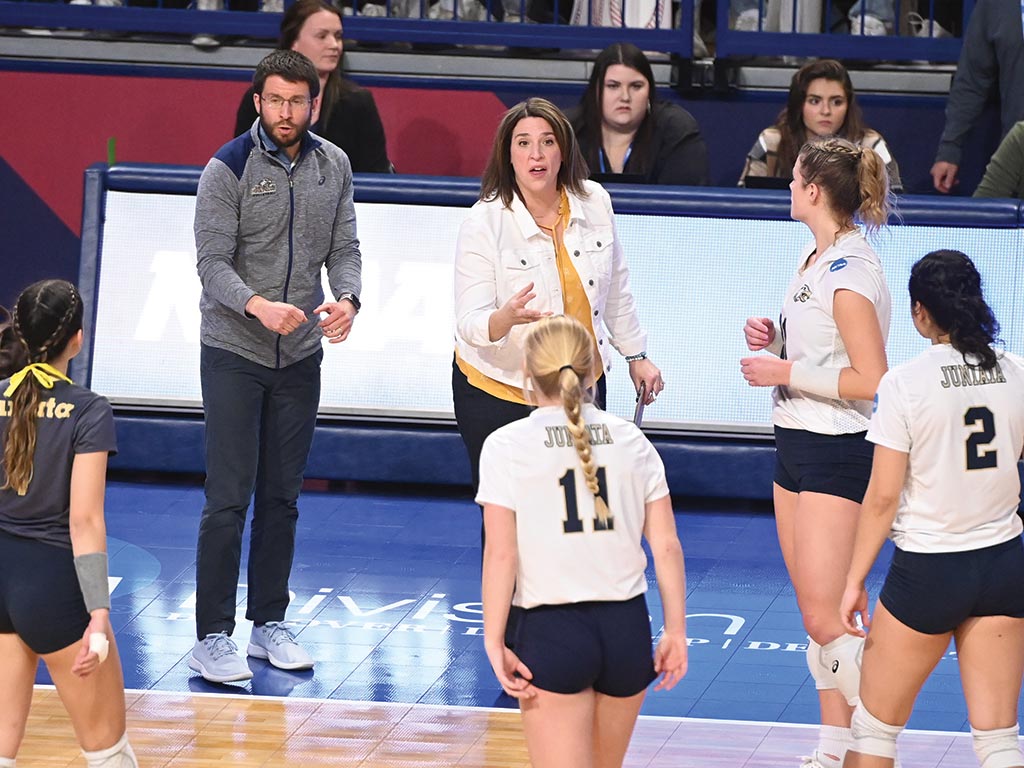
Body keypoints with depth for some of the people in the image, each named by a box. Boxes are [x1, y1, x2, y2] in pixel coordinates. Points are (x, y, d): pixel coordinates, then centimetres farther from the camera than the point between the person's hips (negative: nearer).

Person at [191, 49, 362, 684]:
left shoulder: (333, 166, 5)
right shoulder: (228, 169, -10)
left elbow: (344, 248, 5)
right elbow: (213, 263, -14)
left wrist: (347, 300, -16)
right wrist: (258, 307, -32)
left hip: (301, 355, 5)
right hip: (233, 352, -5)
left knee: (282, 497, 10)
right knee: (230, 499, -7)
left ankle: (269, 622, 20)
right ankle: (213, 637, -3)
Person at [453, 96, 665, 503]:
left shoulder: (594, 202, -4)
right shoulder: (484, 223, -16)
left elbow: (616, 287, 12)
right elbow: (470, 324, -20)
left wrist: (636, 355, 16)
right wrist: (507, 318, -41)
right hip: (499, 390, -3)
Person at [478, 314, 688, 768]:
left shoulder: (507, 446, -3)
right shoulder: (630, 440, 7)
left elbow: (500, 553, -8)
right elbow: (666, 545, 4)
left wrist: (495, 642, -5)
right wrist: (675, 630, 10)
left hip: (551, 629, -4)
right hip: (627, 627, 4)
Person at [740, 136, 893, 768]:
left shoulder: (850, 271, -18)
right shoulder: (815, 256, 10)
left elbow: (869, 380, -22)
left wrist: (784, 372, -17)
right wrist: (774, 338, 6)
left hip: (836, 452, -10)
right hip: (797, 443, 10)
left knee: (827, 621, -11)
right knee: (815, 615, 10)